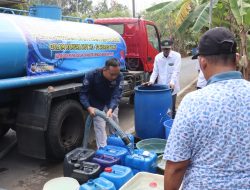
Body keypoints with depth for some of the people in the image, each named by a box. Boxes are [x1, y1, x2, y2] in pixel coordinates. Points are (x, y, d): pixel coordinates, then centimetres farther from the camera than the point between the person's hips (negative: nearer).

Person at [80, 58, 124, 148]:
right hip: (97, 104, -2)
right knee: (100, 126, -7)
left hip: (111, 103, 3)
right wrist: (89, 107, -40)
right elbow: (83, 93, -25)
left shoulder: (119, 77, -28)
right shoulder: (91, 75, -32)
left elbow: (116, 95, -32)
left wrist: (111, 109, -49)